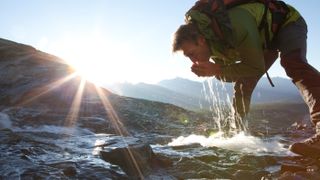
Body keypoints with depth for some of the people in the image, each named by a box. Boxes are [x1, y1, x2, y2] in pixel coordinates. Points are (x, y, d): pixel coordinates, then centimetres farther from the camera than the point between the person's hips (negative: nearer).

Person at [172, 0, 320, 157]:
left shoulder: (235, 26, -41)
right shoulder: (212, 43, -15)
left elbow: (256, 67, -32)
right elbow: (226, 73, -2)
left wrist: (217, 70, -37)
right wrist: (211, 70, -25)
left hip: (288, 23, -7)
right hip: (266, 39, 7)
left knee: (293, 63, -36)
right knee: (243, 83, 2)